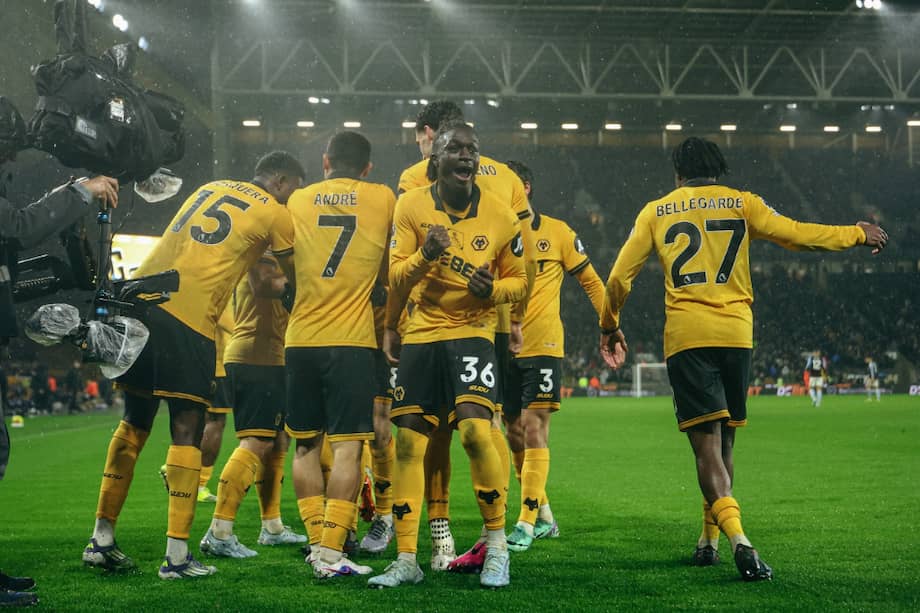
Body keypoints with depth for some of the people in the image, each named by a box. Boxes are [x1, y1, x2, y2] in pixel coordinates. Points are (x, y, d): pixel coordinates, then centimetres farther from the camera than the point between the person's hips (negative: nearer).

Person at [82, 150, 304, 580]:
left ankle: (101, 539, 18)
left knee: (135, 422, 16)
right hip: (188, 317, -6)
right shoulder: (274, 213, 6)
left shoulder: (211, 188, 23)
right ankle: (177, 555, -1)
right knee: (187, 430, 0)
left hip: (139, 299, 6)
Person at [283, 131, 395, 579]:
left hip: (299, 339, 3)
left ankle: (318, 543, 10)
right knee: (347, 446, -3)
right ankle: (330, 551, -9)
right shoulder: (383, 199, 6)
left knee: (306, 446, 11)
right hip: (351, 340, -3)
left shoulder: (298, 201, 11)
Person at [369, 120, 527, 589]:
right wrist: (425, 255, -22)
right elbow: (395, 278, -2)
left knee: (475, 429, -22)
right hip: (420, 334, 2)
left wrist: (493, 288, -15)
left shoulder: (499, 214, -3)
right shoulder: (411, 207, -3)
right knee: (408, 442, 2)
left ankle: (497, 545, -3)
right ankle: (406, 560, 13)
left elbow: (518, 280, 8)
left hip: (471, 330, -2)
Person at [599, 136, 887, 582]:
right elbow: (799, 236, 9)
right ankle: (709, 540, 20)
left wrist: (610, 327, 26)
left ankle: (738, 539, -27)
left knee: (707, 445, -8)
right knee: (723, 444, 14)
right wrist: (859, 235, 25)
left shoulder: (655, 212, 11)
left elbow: (619, 278, 10)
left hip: (685, 338, -1)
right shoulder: (743, 203, 10)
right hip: (736, 334, 1)